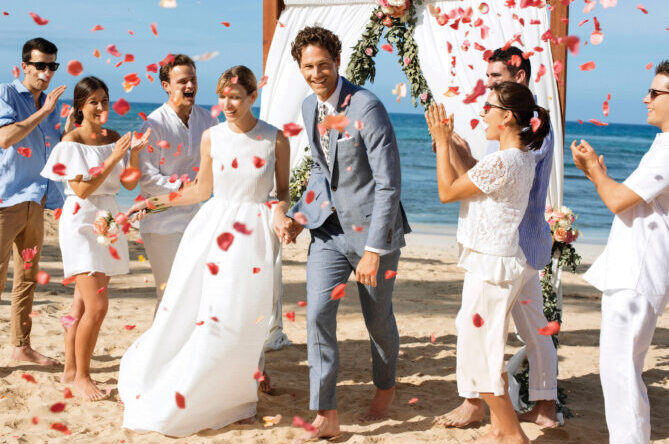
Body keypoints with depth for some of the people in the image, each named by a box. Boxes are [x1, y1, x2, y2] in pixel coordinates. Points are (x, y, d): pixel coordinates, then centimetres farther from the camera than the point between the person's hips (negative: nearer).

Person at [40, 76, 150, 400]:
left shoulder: (114, 139, 9)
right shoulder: (72, 142, -8)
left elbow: (130, 183, 5)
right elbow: (82, 189, -15)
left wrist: (135, 153, -10)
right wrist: (113, 158, -19)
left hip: (108, 223, 6)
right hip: (81, 224, -6)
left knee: (84, 303, 12)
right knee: (97, 305, -12)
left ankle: (70, 370, 21)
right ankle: (81, 376, 2)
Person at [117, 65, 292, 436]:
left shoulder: (275, 140, -3)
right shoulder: (211, 137, 3)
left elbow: (283, 190, 5)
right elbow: (202, 189, 14)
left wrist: (280, 211, -15)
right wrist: (156, 202, 11)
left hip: (254, 233, -2)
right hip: (213, 226, 2)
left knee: (237, 320, -2)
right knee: (185, 309, 4)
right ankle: (155, 389, 22)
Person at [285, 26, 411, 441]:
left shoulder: (366, 108, -20)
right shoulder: (309, 107, 4)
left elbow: (389, 184, -22)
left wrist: (373, 250, -24)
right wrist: (302, 213, 6)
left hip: (372, 229, -5)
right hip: (330, 228, 5)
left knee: (378, 318, 12)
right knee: (318, 312, -8)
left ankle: (385, 388, 40)